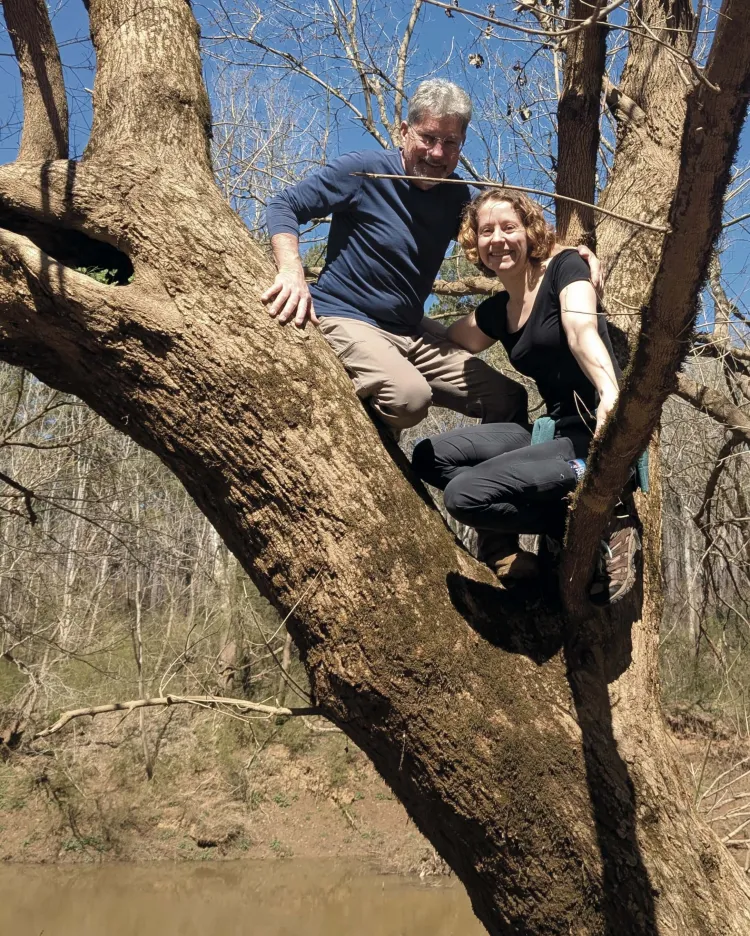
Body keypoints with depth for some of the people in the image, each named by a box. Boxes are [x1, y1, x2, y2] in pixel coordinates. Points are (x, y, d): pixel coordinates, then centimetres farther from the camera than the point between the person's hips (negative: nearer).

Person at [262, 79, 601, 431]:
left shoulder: (455, 194, 7)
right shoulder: (365, 169, -10)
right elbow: (284, 206, -9)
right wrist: (293, 273, -28)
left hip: (412, 332, 7)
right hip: (346, 321, -7)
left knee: (509, 400, 4)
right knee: (409, 396, -35)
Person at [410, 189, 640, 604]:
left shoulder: (564, 268, -4)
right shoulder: (494, 312, 14)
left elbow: (582, 332, -25)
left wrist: (610, 395, -43)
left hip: (597, 438, -7)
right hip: (552, 430, 8)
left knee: (465, 494, -23)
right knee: (430, 457, -5)